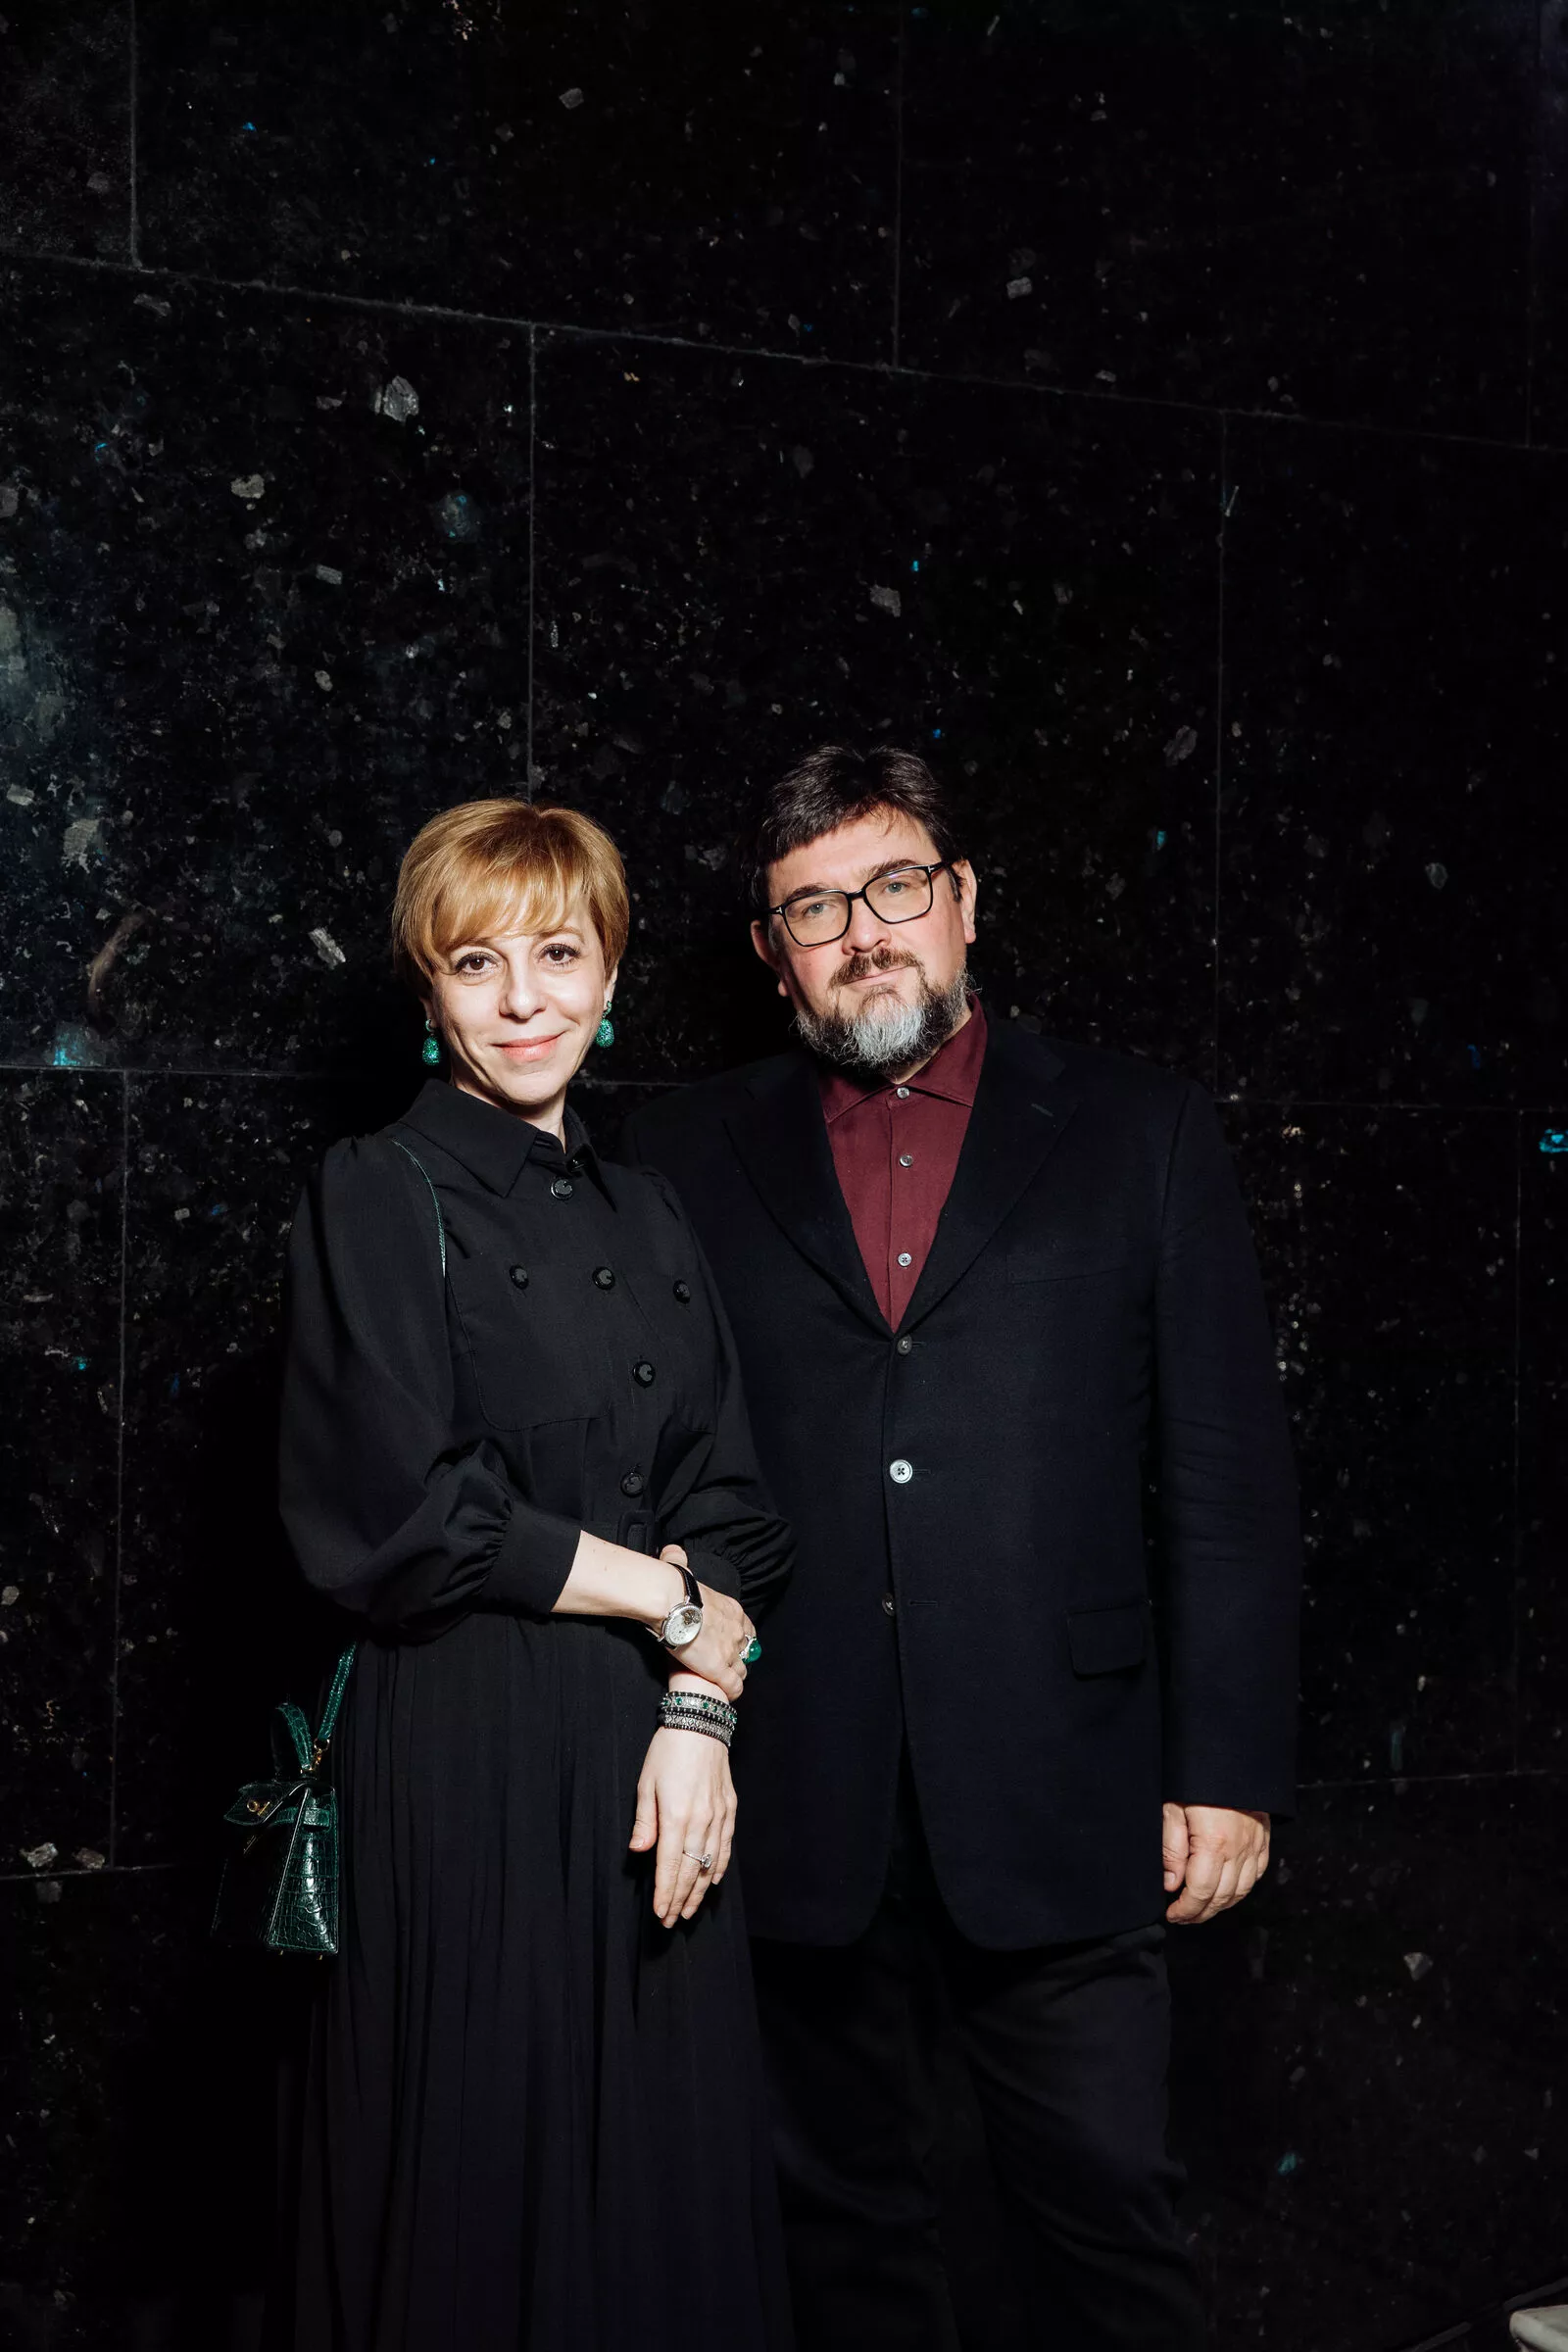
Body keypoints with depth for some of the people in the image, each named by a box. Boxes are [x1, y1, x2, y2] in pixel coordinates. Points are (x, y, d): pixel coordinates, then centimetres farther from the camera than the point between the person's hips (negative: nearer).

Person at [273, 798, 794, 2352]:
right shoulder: (380, 1193, -4)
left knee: (669, 2184, 10)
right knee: (481, 2184, 4)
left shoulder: (644, 1220, 13)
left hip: (654, 1762, 5)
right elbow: (409, 1516, -13)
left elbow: (729, 1508, 8)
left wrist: (701, 1707, -8)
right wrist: (666, 1598, -7)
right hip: (467, 1761, -5)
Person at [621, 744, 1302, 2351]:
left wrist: (1228, 1770, -2)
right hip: (799, 1817, 1)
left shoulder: (1141, 1136, 5)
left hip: (1060, 1810, -1)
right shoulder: (687, 1155, 7)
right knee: (843, 2223, 15)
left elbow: (1229, 1479, 2)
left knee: (1105, 2219, 7)